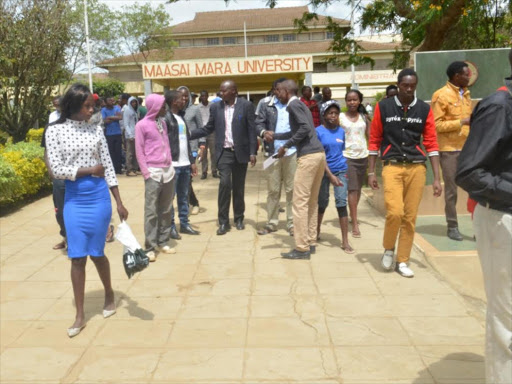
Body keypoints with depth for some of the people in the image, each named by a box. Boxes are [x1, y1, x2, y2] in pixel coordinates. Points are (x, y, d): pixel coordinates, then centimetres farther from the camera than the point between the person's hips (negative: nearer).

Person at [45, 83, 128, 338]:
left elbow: (108, 167, 4)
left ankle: (109, 295, 33)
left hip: (99, 197, 1)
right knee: (77, 256, 0)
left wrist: (119, 202, 1)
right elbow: (56, 170, -8)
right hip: (74, 198, 0)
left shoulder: (96, 130, 3)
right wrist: (89, 170, -8)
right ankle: (80, 315, 10)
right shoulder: (55, 131, -3)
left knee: (96, 252, 7)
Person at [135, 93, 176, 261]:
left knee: (166, 210, 9)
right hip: (153, 173, -6)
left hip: (168, 171, 6)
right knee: (151, 211, -3)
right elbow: (139, 151, -5)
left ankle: (163, 242, 17)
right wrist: (146, 173, -10)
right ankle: (150, 248, 2)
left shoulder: (163, 123, 14)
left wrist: (170, 165, 9)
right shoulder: (142, 125, -5)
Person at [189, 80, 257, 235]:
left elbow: (251, 130, -4)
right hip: (224, 152, 1)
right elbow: (208, 129, 9)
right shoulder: (215, 107, 4)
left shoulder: (246, 105, -3)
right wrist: (189, 134, -3)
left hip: (240, 152, -1)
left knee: (238, 186, 8)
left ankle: (239, 218, 24)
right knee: (225, 183, -10)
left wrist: (252, 152, -8)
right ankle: (223, 221, -1)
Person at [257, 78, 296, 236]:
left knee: (291, 189, 4)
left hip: (292, 152, -1)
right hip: (273, 152, 1)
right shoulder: (266, 106, 9)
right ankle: (271, 223, 17)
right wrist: (263, 132, -22)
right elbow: (258, 124, 0)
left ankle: (292, 223, 13)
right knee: (273, 189, 8)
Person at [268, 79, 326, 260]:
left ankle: (302, 248, -4)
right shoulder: (299, 104, 23)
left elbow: (305, 128, -19)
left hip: (308, 156, -10)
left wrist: (286, 146, -14)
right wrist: (274, 136, 30)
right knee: (312, 201, 13)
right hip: (319, 154, 10)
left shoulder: (294, 104, -6)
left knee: (300, 202, -6)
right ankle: (311, 242, 18)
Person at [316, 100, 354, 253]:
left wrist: (345, 170, 14)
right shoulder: (318, 131, -7)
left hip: (341, 170, 2)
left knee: (341, 203, -6)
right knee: (322, 203, 10)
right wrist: (330, 175, -20)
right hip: (324, 171, -2)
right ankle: (317, 231, 34)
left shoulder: (341, 131, 4)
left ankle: (345, 241, -4)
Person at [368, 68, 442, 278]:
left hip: (417, 168, 2)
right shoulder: (383, 107, 1)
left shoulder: (424, 109, 5)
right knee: (395, 212, -16)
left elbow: (431, 144, 5)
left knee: (410, 217, 3)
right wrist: (371, 172, 2)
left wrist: (437, 178, 0)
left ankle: (402, 261, 18)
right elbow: (374, 140, 5)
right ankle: (388, 249, 12)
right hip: (392, 166, -2)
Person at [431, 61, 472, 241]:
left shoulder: (466, 94, 14)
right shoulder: (441, 95, -9)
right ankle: (452, 227, 15)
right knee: (451, 190, 3)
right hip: (449, 150, -6)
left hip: (468, 148, 6)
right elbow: (436, 125, -14)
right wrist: (461, 122, -20)